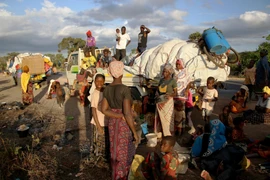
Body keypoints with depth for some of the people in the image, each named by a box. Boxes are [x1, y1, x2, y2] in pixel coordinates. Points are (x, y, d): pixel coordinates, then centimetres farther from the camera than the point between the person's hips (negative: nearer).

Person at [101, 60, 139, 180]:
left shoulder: (107, 89, -3)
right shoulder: (125, 89, -23)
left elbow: (104, 110, -6)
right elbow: (127, 114, -25)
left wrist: (119, 116, -10)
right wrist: (135, 132, -17)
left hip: (112, 123, 7)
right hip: (124, 125, -7)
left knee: (115, 150, 23)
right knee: (124, 153, 12)